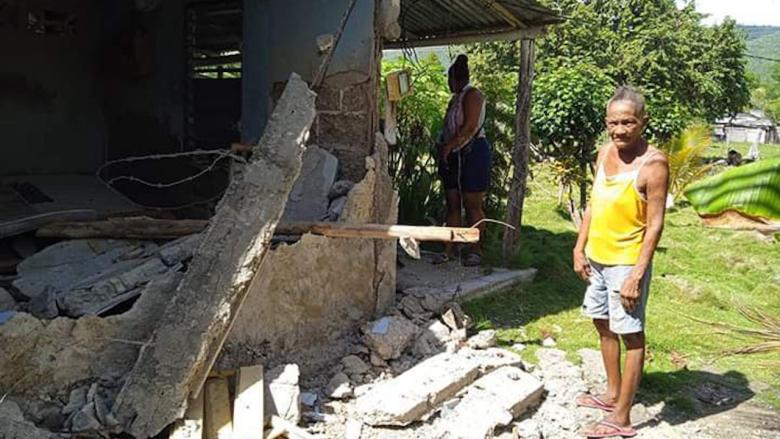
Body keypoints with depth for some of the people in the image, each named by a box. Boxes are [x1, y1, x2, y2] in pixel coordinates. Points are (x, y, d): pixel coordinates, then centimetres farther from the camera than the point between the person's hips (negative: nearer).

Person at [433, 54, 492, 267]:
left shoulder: (472, 94, -9)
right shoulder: (457, 98, 18)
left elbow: (470, 127, -18)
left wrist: (449, 145, -15)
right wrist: (444, 148, 7)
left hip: (472, 153, -9)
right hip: (455, 155, 9)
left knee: (473, 205, -3)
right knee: (453, 204, 7)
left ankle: (476, 250, 4)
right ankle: (449, 249, 10)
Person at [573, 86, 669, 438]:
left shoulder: (653, 164, -18)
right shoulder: (606, 152, 4)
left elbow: (655, 224, -18)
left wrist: (637, 275, -22)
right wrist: (580, 248, 9)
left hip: (626, 263, -8)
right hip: (596, 258, 8)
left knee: (631, 336, 1)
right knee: (603, 325, 19)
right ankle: (612, 394, 37)